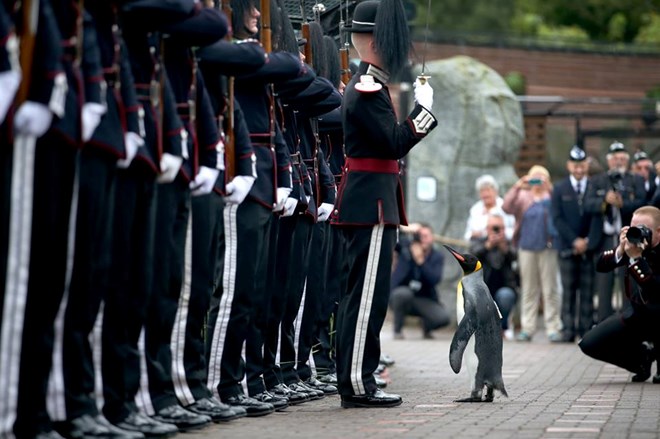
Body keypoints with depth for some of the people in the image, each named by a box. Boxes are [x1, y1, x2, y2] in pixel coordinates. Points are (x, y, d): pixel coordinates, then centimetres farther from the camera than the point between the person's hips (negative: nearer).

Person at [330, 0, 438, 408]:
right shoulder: (369, 88, -15)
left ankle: (354, 379, 17)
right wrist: (423, 106, -13)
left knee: (360, 292, 12)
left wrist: (421, 108, 17)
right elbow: (394, 144, -19)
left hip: (364, 199, 11)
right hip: (372, 201, -11)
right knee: (368, 292, -8)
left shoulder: (368, 84, 18)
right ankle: (358, 383, -6)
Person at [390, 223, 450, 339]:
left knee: (443, 317, -24)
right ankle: (397, 330, -12)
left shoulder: (437, 257, -2)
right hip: (400, 295, -1)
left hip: (424, 300, 1)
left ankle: (426, 328, 14)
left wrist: (421, 261, -27)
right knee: (404, 293, -38)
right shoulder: (404, 248, -3)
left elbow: (435, 280, -17)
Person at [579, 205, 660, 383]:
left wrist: (636, 258, -40)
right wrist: (620, 250, -29)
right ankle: (642, 355, 17)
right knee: (589, 344, -7)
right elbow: (600, 265, -12)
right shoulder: (633, 240, -8)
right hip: (637, 314, 5)